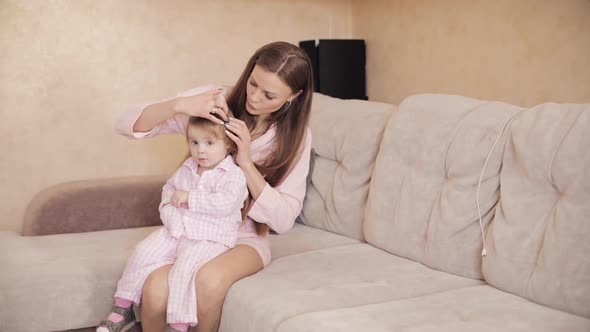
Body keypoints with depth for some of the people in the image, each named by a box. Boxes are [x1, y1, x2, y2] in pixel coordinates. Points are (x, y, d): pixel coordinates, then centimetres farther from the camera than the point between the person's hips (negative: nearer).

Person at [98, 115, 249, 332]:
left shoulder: (233, 175, -11)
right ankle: (122, 308, 6)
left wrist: (189, 197, -21)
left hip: (210, 239, -7)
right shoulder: (188, 168, 11)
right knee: (143, 252, -6)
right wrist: (169, 209, -1)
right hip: (176, 232, 7)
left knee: (185, 267, -29)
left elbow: (225, 203, -27)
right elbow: (169, 188, 21)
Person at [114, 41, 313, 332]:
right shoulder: (213, 100, -8)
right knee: (156, 291, -30)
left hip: (244, 237, 0)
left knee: (209, 281, -35)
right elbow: (126, 125, -11)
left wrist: (246, 162, -22)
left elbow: (283, 220, -12)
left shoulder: (295, 136, -6)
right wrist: (179, 105, -28)